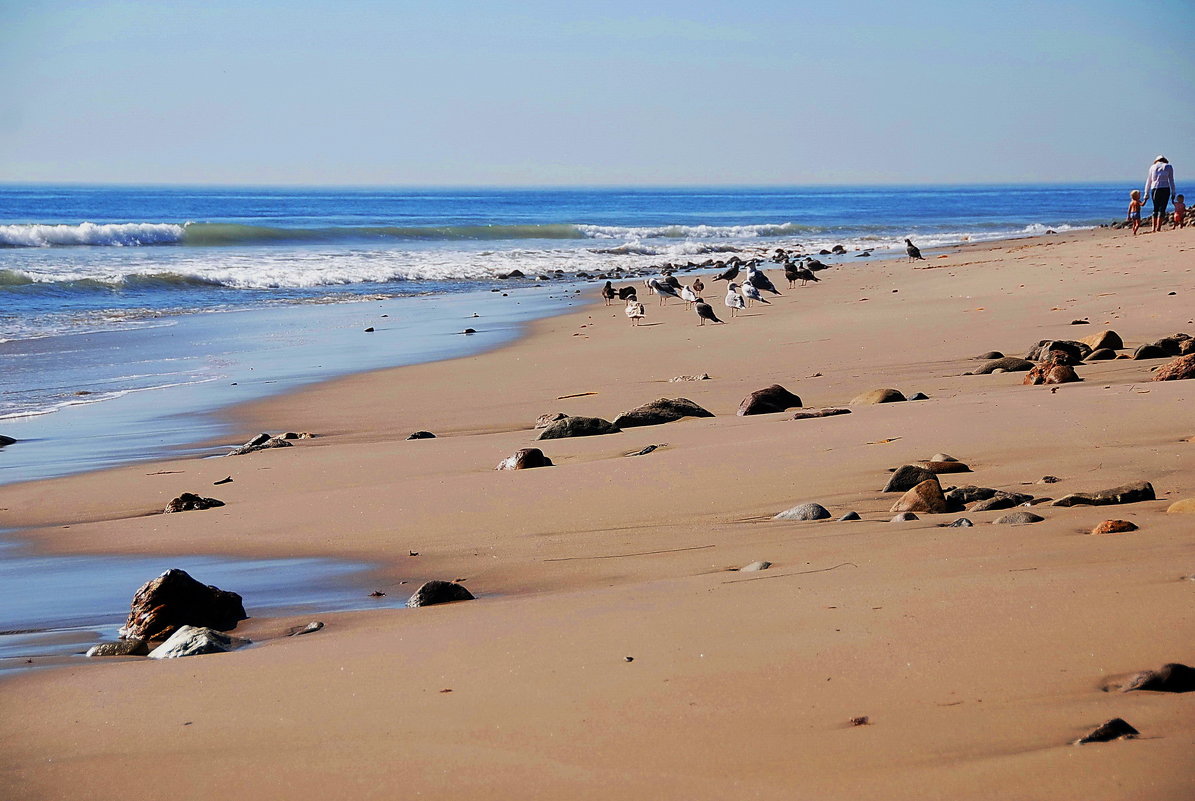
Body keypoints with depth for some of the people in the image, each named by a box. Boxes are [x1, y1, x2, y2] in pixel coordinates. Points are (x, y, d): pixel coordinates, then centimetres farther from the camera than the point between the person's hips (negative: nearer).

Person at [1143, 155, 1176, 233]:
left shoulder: (1153, 167, 12)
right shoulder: (1168, 167, 6)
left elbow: (1148, 181, 13)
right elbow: (1171, 180, 1)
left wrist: (1146, 194, 17)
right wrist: (1173, 193, 3)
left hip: (1154, 189, 2)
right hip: (1165, 189, -2)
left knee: (1155, 209, 12)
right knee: (1162, 209, -3)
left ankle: (1154, 228, 6)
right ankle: (1158, 227, -12)